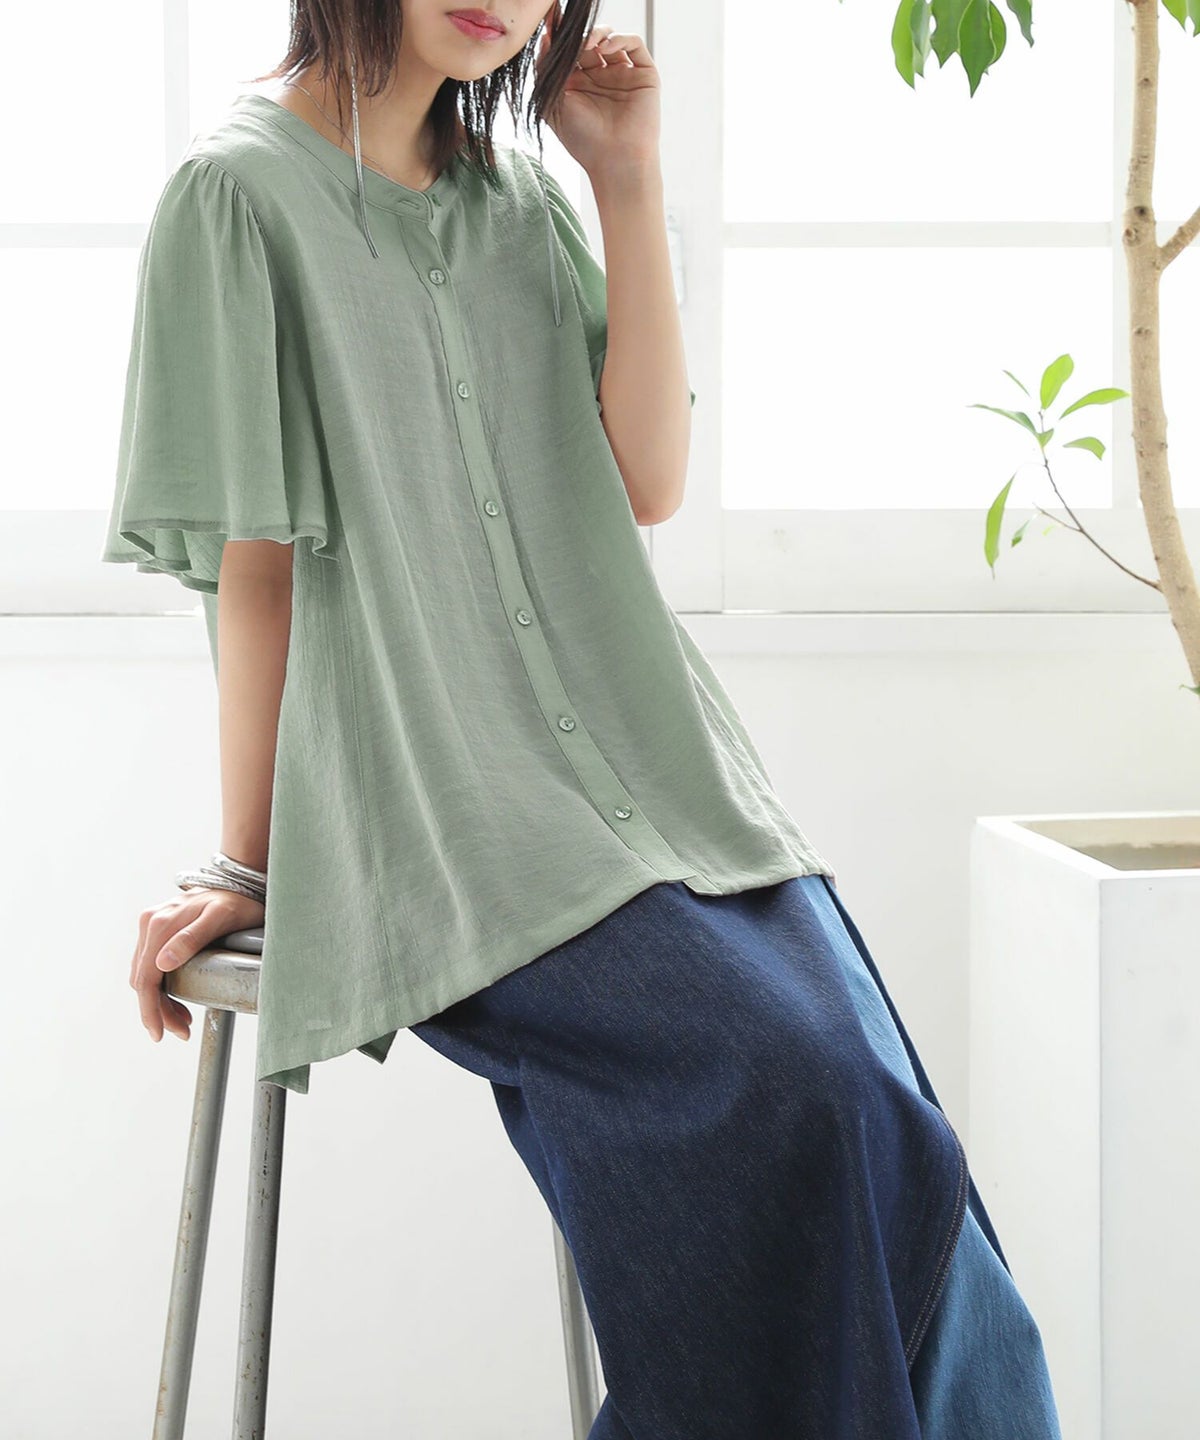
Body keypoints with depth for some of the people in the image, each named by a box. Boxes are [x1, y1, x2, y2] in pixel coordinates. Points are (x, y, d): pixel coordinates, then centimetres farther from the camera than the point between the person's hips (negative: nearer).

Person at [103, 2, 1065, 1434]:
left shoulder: (521, 200, 16)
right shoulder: (242, 190, -1)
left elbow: (647, 483, 6)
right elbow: (255, 562, -2)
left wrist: (631, 186, 3)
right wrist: (247, 863, 1)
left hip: (646, 765, 6)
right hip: (443, 807, -5)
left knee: (883, 1122, -16)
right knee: (781, 1092, -26)